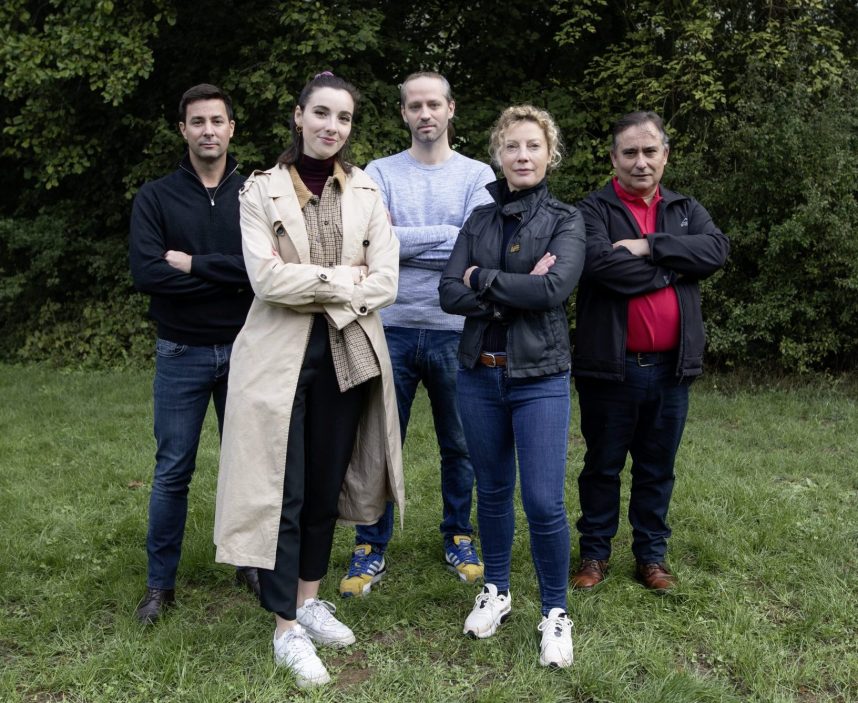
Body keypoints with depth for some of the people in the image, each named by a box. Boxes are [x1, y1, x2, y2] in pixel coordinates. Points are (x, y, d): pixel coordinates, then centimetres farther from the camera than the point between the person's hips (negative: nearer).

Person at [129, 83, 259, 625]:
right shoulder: (156, 198, 0)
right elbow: (146, 272, -14)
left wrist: (194, 265, -15)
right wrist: (230, 276, -15)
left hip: (244, 350, 1)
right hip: (181, 354, 0)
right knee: (172, 472, 6)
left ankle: (252, 563, 28)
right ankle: (161, 583, 19)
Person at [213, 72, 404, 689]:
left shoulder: (366, 191, 6)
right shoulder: (261, 190, 0)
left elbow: (385, 282, -3)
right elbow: (266, 277, -14)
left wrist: (313, 289, -12)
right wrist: (342, 279, -12)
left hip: (349, 355, 3)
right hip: (281, 356, -3)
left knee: (327, 485, 13)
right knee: (284, 493, 0)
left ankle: (310, 600, 30)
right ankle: (287, 629, 11)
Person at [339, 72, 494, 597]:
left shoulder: (477, 175, 3)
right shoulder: (380, 173, 4)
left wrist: (404, 241, -12)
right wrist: (447, 236, -11)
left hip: (455, 332, 0)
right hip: (392, 330, 0)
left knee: (459, 446, 12)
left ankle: (459, 538, 30)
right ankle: (371, 549, 20)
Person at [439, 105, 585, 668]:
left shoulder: (565, 220, -1)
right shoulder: (480, 220, 8)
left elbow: (555, 287, -19)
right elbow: (450, 294, -4)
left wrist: (483, 279, -10)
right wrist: (516, 294, -17)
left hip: (540, 378, -3)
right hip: (480, 374, 4)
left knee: (544, 501, -6)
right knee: (493, 491, 14)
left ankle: (556, 611, 14)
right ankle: (496, 591, 33)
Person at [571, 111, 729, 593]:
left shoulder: (686, 210, 10)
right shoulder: (595, 210, -4)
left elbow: (717, 249, -9)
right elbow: (601, 264, -23)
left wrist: (649, 246, -17)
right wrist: (671, 268, -11)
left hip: (670, 367, 4)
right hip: (611, 367, -3)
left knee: (658, 468, 15)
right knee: (603, 465, 11)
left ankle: (652, 555, 29)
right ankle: (595, 553, 26)